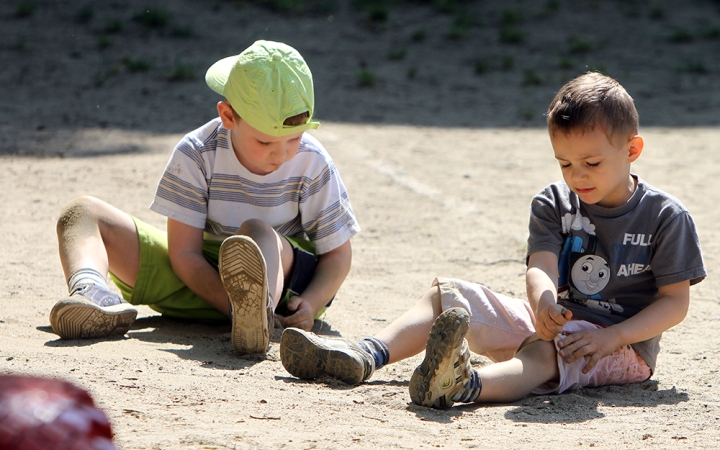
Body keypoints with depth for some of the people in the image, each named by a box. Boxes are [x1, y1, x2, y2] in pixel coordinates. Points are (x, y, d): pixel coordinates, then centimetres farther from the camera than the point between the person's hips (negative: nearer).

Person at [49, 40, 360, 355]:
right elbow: (185, 253, -15)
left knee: (257, 233, -38)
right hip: (197, 276, 2)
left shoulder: (313, 164, -10)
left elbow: (337, 253, -2)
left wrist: (311, 303, -25)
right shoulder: (196, 155, -13)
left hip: (285, 275, -2)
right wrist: (240, 307, -31)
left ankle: (256, 311, -73)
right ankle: (91, 290, -47)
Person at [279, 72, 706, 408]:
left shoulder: (665, 216, -9)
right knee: (446, 296, 0)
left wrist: (611, 338, -23)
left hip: (625, 345, -7)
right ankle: (366, 355, -23)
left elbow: (676, 301, -9)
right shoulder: (553, 205, 4)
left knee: (543, 354, -39)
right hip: (555, 321, 7)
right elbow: (541, 265, -10)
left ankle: (464, 385, -70)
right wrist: (543, 300, -36)